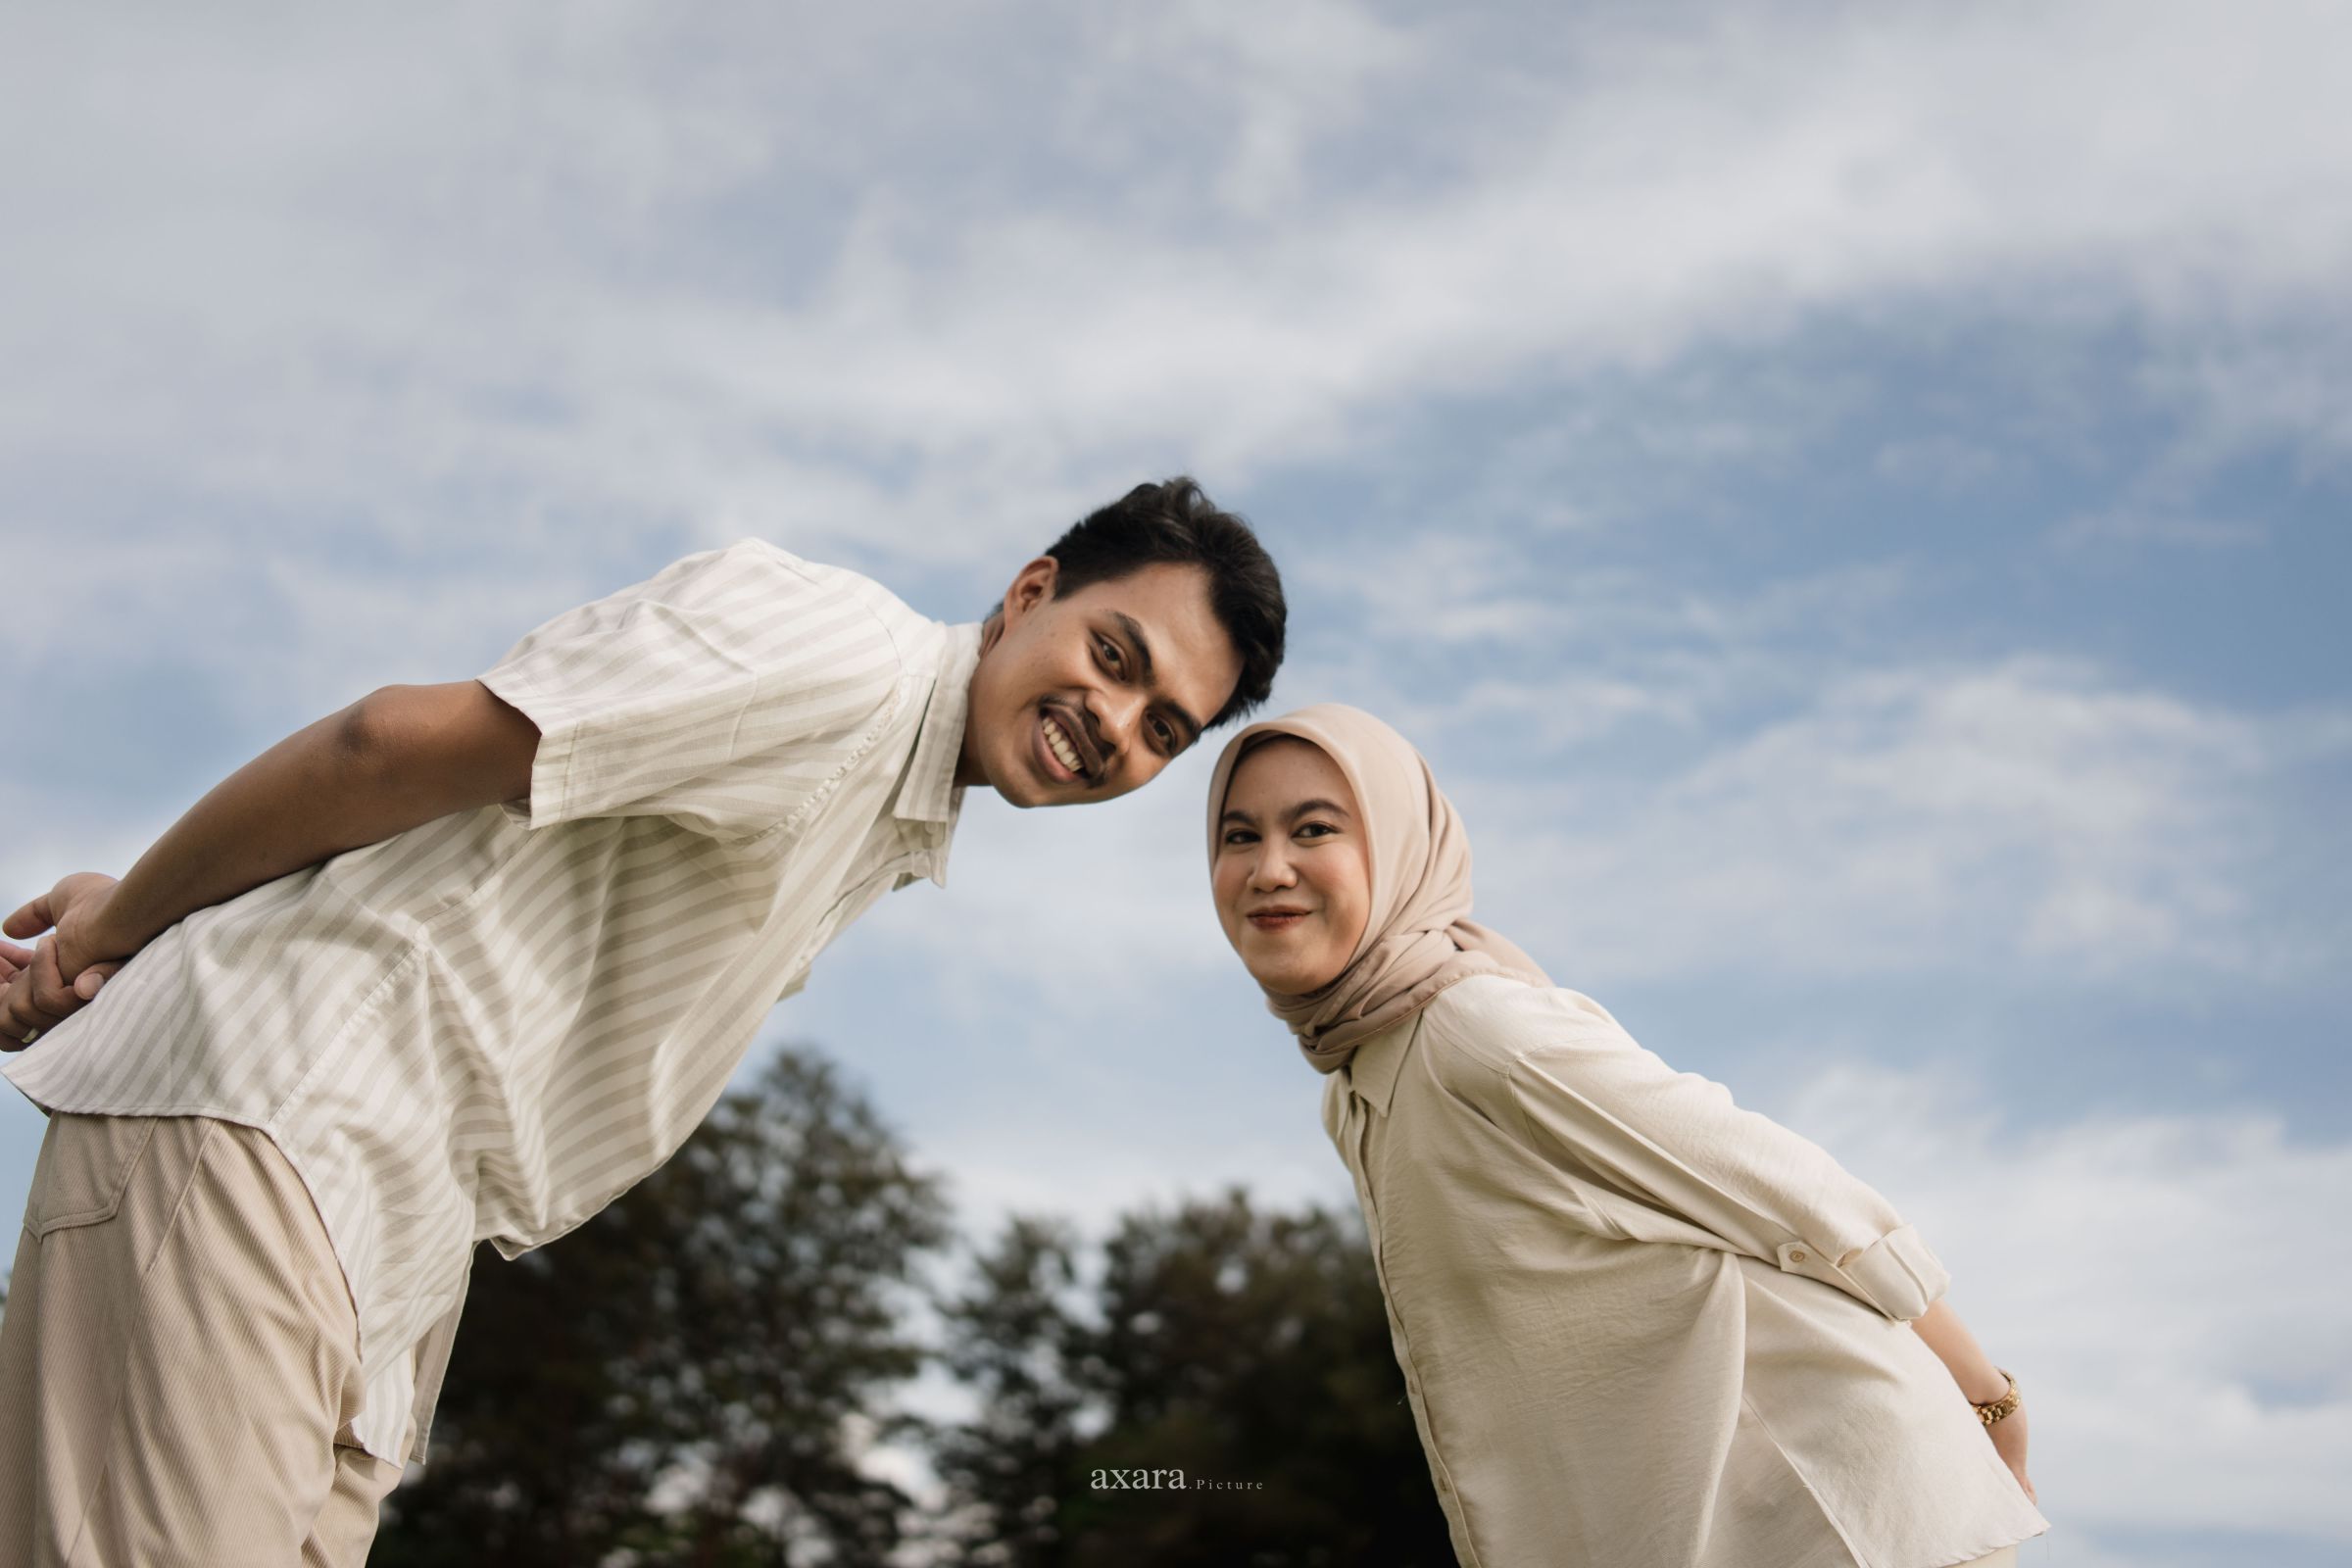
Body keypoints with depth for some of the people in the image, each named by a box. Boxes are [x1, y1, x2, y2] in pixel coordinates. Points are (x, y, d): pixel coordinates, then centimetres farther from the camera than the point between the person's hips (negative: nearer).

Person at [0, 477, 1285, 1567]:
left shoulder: (891, 835, 17)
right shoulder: (839, 654, -15)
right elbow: (398, 740, -18)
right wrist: (119, 927, -6)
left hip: (405, 1234, 9)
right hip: (268, 1113, -9)